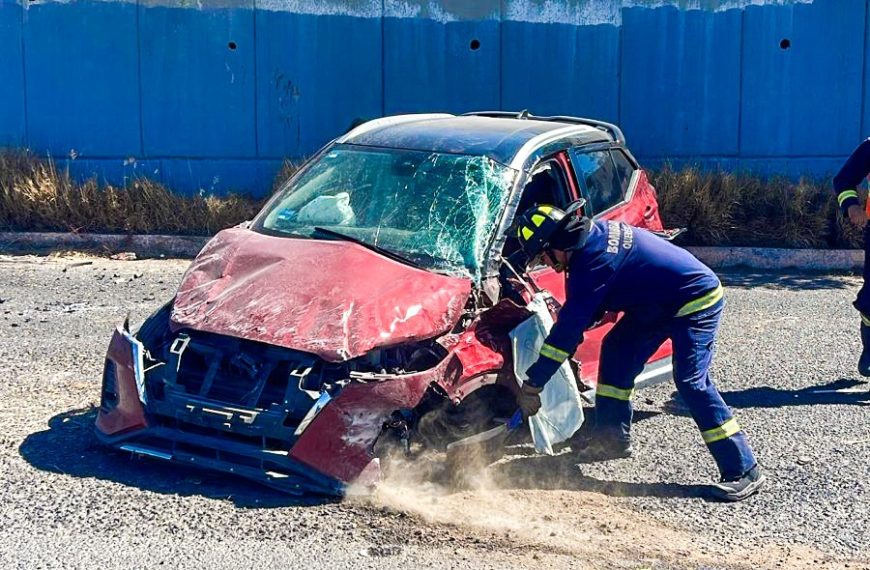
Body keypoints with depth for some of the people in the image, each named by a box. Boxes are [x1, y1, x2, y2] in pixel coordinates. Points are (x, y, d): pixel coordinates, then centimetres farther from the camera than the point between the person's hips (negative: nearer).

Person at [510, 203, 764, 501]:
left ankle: (744, 471, -10)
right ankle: (613, 438, 17)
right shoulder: (592, 237, 2)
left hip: (697, 300, -10)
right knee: (617, 350, 8)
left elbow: (570, 325, -29)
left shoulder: (593, 258, -27)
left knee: (691, 381, -16)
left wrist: (532, 385, -25)